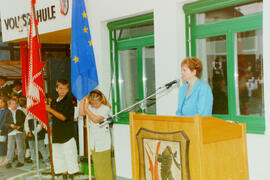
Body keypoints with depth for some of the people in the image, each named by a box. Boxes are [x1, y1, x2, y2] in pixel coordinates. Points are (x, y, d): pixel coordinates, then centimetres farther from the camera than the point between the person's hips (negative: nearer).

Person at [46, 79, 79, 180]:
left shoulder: (69, 101, -7)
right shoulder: (54, 102, 13)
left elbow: (63, 117, -15)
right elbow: (50, 117, 20)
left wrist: (50, 109, -17)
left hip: (67, 135, -6)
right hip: (56, 135, 7)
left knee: (69, 157, -5)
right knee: (59, 157, 9)